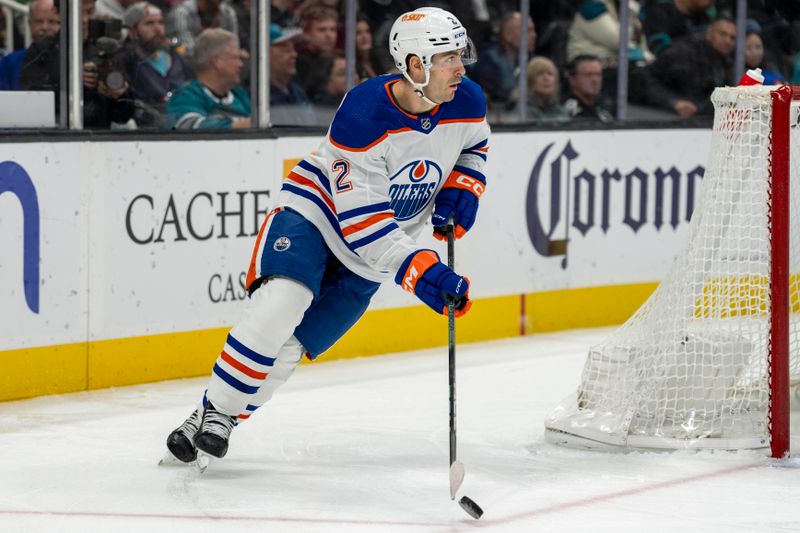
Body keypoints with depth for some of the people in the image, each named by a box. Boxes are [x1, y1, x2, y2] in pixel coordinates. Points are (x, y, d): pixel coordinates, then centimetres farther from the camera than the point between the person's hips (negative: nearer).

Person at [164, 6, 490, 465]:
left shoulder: (467, 101, -13)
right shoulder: (363, 113, -30)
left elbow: (473, 145, 14)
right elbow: (361, 221, -30)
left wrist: (461, 188, -6)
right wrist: (422, 273, -37)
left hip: (373, 255, 4)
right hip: (318, 209, -4)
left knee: (292, 345, -5)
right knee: (281, 304, -28)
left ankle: (223, 421, 8)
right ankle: (213, 410, -14)